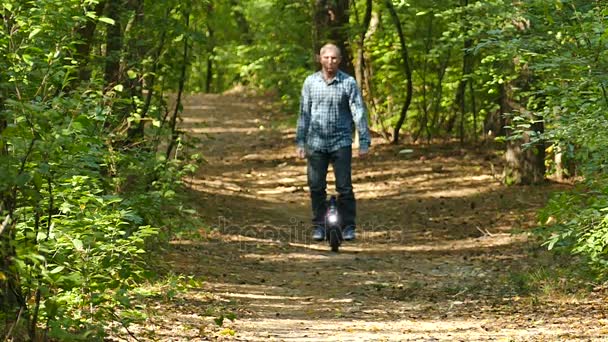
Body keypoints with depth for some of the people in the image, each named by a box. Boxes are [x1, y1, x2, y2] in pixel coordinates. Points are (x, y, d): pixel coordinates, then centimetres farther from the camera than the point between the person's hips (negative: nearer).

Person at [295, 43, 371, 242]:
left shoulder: (348, 83, -2)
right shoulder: (311, 82, 4)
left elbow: (359, 112, -3)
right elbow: (304, 113, 9)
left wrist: (364, 141, -9)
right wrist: (300, 142, 7)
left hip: (341, 142, -2)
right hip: (316, 143, 2)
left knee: (344, 187, -5)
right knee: (316, 187, 4)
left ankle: (348, 227, 5)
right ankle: (319, 226, 15)